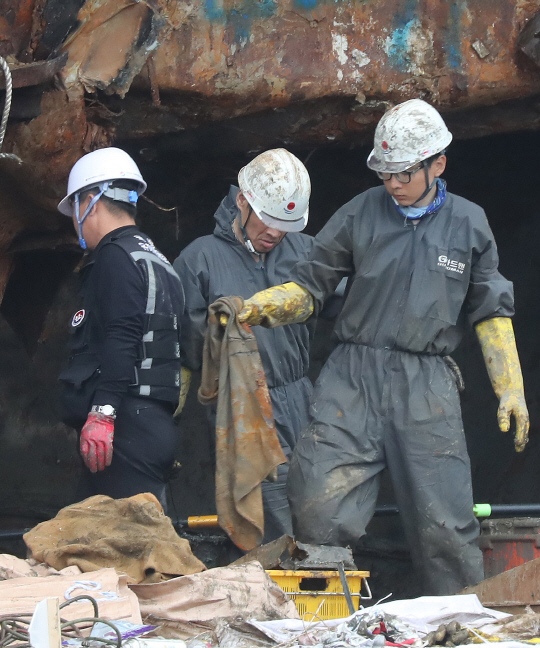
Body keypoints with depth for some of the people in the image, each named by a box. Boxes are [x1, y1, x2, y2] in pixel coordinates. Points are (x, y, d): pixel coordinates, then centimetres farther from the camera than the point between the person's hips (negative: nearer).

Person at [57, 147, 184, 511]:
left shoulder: (115, 257, -6)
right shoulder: (156, 260, 25)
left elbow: (120, 342, -19)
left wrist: (102, 412, -24)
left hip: (126, 426, -10)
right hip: (156, 424, 10)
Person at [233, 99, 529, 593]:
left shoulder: (468, 224, 10)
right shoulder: (360, 214, 6)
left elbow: (490, 312, 14)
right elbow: (310, 285, 10)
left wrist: (510, 389, 8)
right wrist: (259, 306, -9)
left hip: (428, 387, 0)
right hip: (353, 377, 0)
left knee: (443, 524, -2)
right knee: (321, 508, -11)